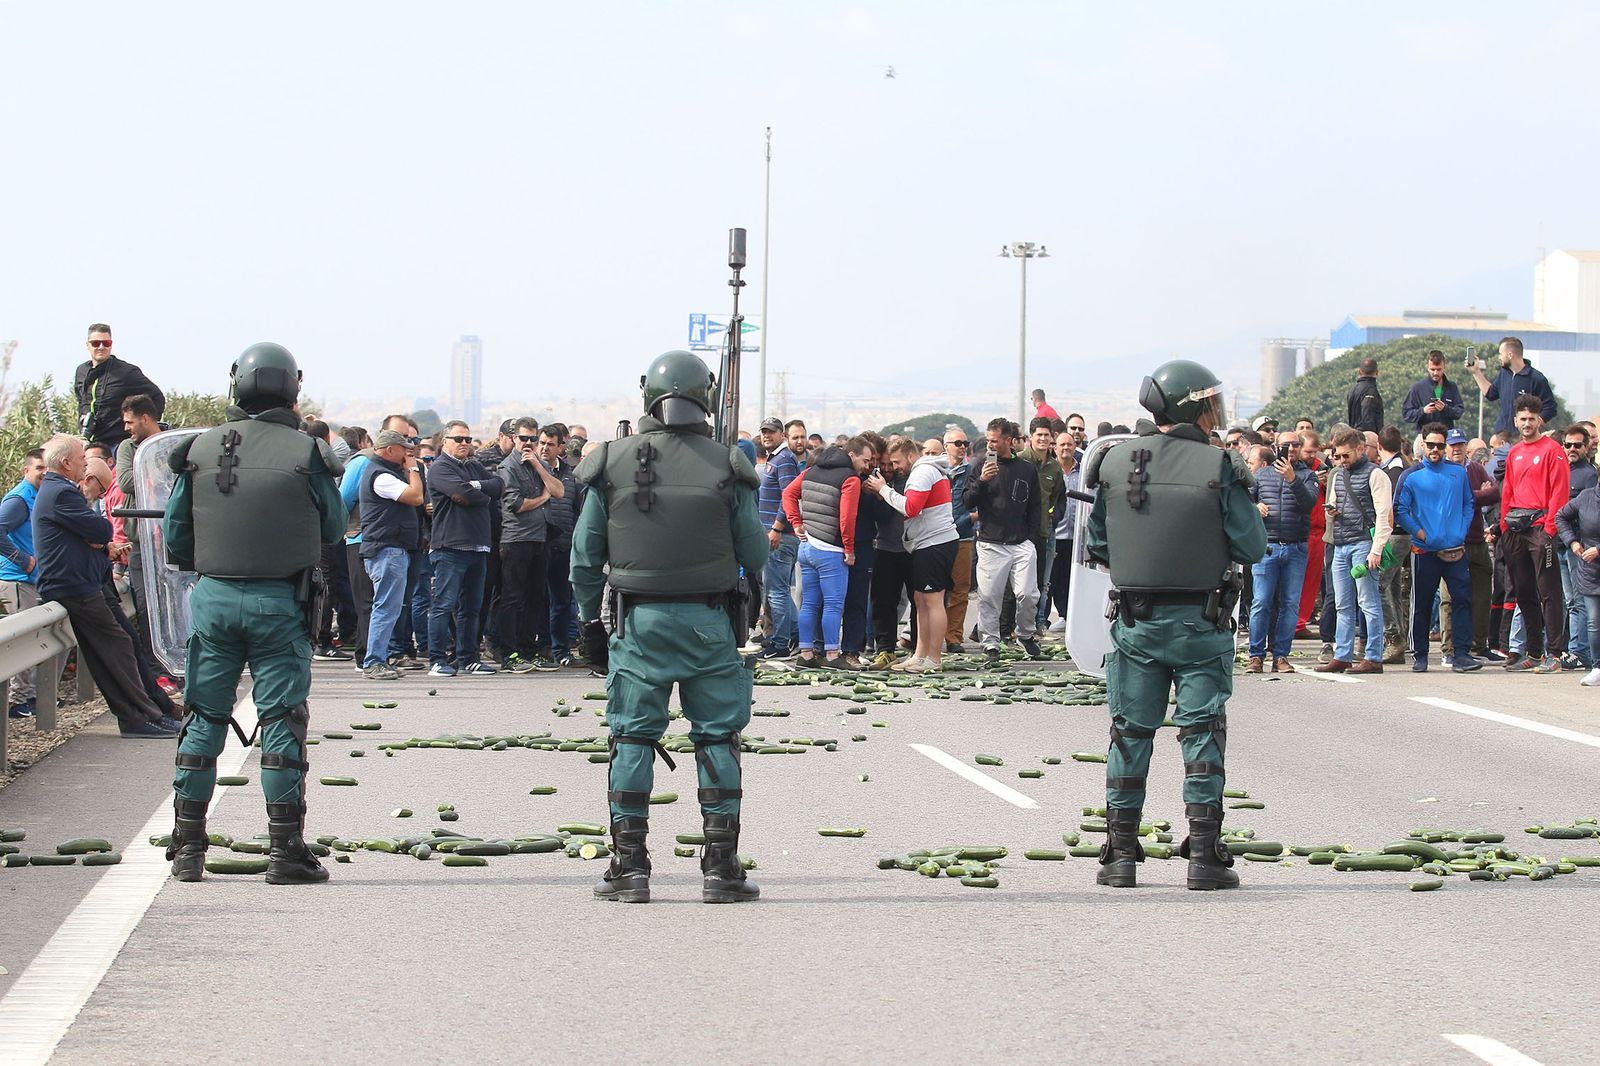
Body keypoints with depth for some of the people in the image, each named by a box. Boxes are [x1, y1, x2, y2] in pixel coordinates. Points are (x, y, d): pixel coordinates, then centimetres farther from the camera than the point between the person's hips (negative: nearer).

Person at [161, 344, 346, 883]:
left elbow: (175, 536, 6)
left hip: (213, 598, 3)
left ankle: (187, 848, 12)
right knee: (281, 720, 2)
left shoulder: (200, 449, 1)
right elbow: (333, 528, 5)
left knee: (205, 717, 10)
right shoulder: (304, 452, -7)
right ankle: (286, 850, 2)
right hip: (279, 603, -3)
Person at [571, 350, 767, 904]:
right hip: (709, 622, -1)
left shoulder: (612, 464, 0)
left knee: (633, 739, 7)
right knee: (718, 739, 6)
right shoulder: (725, 467, -4)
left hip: (639, 620, 1)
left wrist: (589, 621, 14)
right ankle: (721, 869, 6)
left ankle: (629, 868, 8)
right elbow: (755, 555, 0)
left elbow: (585, 555, 4)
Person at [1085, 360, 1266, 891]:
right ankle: (1205, 856, 2)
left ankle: (1120, 855, 10)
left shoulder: (1115, 462, -1)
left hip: (1135, 622, 3)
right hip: (1200, 624, -3)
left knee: (1130, 733, 10)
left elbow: (1097, 543, 7)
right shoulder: (1218, 468, -12)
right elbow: (1253, 547, -8)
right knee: (1202, 734, 4)